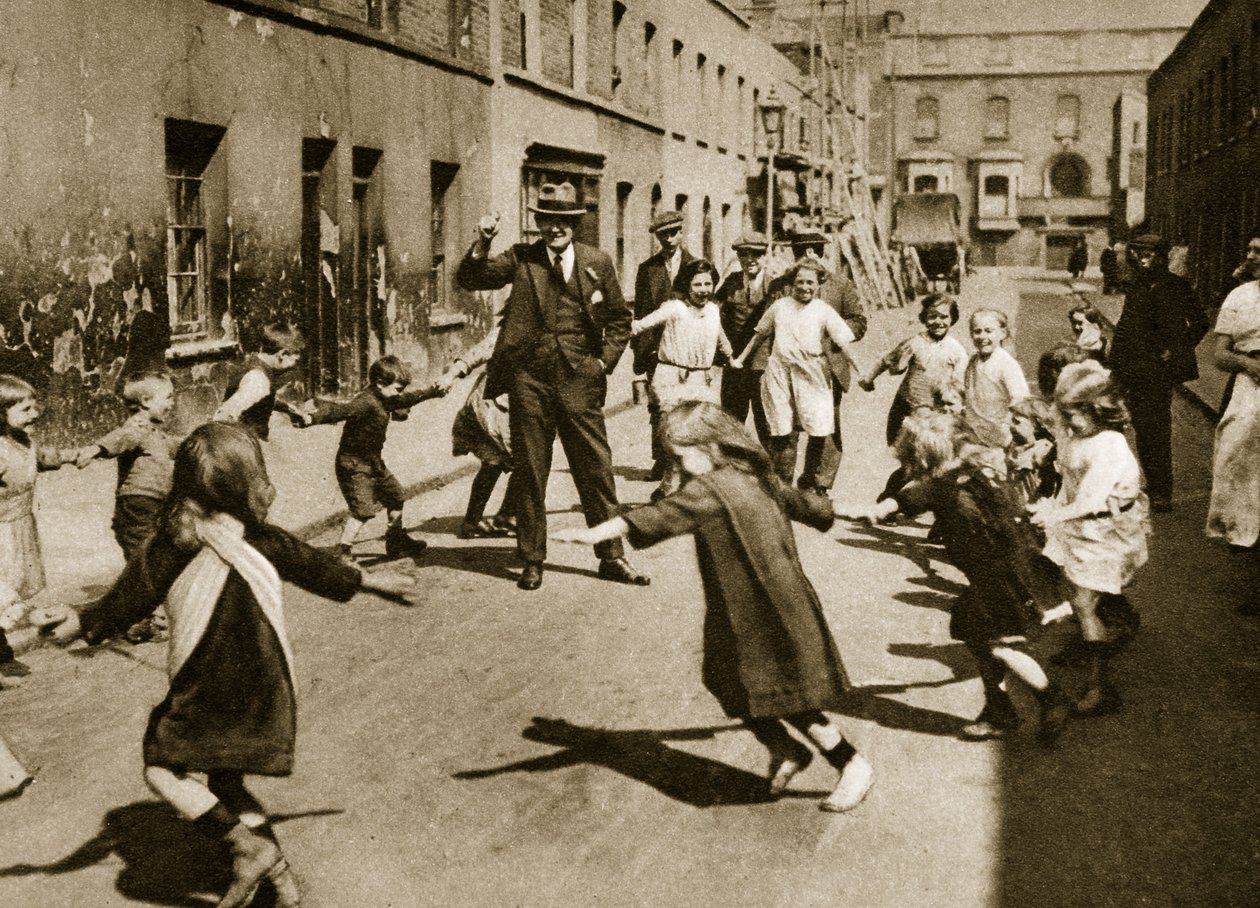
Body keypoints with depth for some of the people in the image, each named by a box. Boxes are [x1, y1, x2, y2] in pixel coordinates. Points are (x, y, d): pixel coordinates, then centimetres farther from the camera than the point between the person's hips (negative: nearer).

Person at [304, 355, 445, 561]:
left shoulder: (384, 399, 7)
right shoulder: (366, 402, -24)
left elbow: (406, 399, 26)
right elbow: (341, 411, -39)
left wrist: (432, 391, 32)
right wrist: (313, 418, -55)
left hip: (373, 462, 11)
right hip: (354, 465, -11)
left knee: (395, 496, 21)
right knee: (363, 509, -17)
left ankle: (397, 542, 37)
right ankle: (341, 551, -9)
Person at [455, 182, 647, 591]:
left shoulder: (598, 262, 6)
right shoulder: (521, 258, 3)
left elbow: (619, 319, 14)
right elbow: (469, 280, -5)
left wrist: (604, 362, 3)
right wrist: (482, 243, -20)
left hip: (579, 381, 1)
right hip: (529, 379, 0)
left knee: (596, 470, 3)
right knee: (530, 474, 7)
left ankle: (611, 557, 15)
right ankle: (532, 561, 18)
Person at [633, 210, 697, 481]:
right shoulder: (648, 268, 9)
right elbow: (641, 313, 7)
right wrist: (639, 358, 0)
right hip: (656, 350, 1)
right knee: (657, 408, 1)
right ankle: (660, 463, 8)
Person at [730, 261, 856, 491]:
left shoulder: (824, 311, 2)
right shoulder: (780, 306, 10)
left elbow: (845, 343, -3)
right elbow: (759, 335, 22)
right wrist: (741, 359, 21)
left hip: (812, 376, -1)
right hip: (779, 373, 2)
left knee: (819, 432, -5)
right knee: (782, 433, 2)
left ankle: (809, 479, 15)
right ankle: (783, 482, 16)